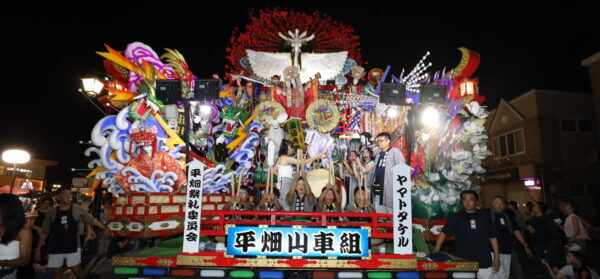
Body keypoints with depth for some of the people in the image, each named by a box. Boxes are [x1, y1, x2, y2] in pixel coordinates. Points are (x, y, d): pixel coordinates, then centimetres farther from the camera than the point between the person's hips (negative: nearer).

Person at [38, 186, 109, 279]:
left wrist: (105, 228, -4)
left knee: (76, 270, 2)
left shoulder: (78, 209, -6)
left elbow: (92, 220, 1)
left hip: (73, 247, -2)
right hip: (55, 248, 2)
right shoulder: (51, 213, -3)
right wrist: (38, 249, 6)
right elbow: (44, 232, 5)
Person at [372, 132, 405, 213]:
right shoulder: (378, 155, 20)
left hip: (390, 187, -7)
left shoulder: (394, 151, -3)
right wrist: (373, 184, 17)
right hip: (378, 188, 7)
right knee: (378, 212, 9)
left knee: (392, 212, -4)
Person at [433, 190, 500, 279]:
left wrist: (496, 256, 7)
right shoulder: (455, 217, -2)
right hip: (464, 264, -2)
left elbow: (492, 237, 11)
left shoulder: (484, 216, 5)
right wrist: (436, 250, -15)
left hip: (485, 263, 2)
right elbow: (444, 233, -5)